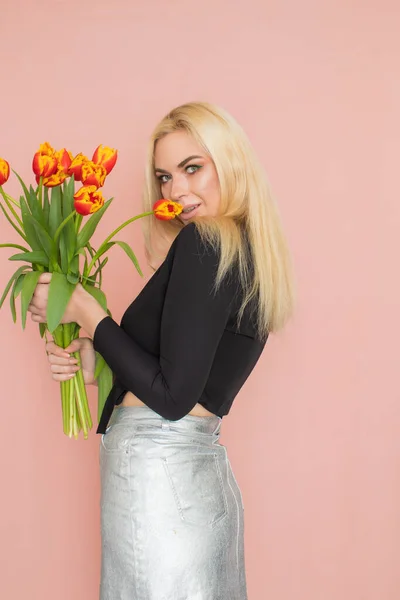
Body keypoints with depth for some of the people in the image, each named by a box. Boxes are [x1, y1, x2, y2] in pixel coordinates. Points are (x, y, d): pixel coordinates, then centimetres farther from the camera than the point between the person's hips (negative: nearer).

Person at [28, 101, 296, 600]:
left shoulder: (203, 242, -15)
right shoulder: (253, 252, 11)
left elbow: (172, 397, -19)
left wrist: (85, 312, -11)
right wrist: (90, 362, 5)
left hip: (154, 470, -9)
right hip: (202, 471, 9)